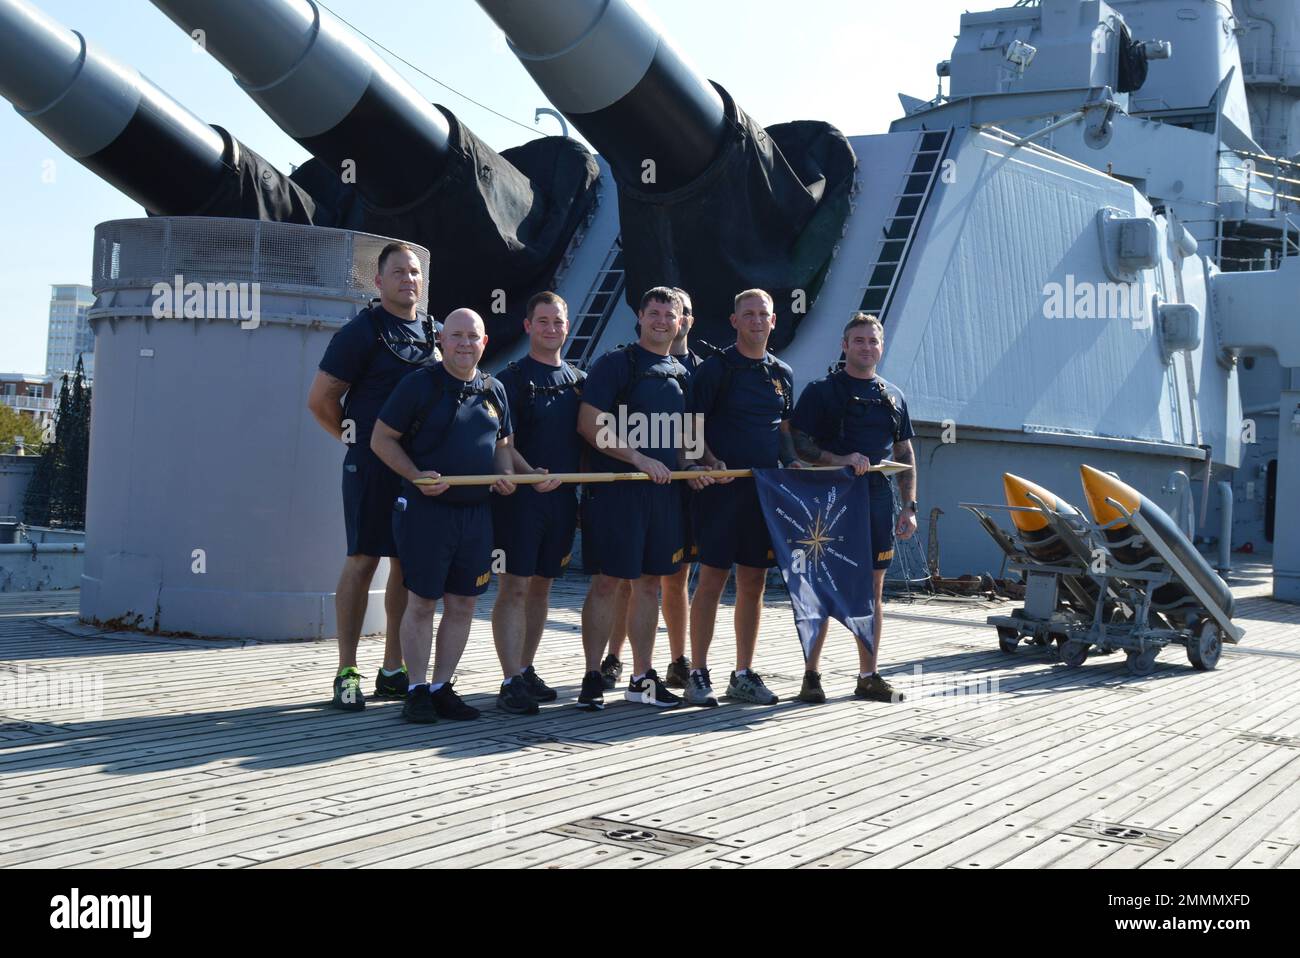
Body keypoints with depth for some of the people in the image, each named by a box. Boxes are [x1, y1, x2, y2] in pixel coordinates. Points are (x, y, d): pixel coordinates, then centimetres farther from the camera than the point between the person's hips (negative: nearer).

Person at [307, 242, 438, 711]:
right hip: (372, 463, -6)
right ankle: (347, 672, 0)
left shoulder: (431, 333, 15)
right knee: (362, 561, -5)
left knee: (409, 564, 7)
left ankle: (393, 670, 15)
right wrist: (358, 437, 3)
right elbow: (320, 399, -7)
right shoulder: (362, 331, -5)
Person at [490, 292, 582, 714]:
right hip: (520, 495, -6)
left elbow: (586, 440, 19)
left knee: (542, 586, 12)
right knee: (514, 587, -7)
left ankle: (527, 670, 22)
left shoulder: (578, 381, 15)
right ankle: (512, 682, -7)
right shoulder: (512, 378, -2)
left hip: (563, 496, 6)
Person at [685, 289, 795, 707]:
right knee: (712, 579, -5)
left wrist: (792, 469, 6)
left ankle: (743, 675, 16)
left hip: (766, 488, 5)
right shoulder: (715, 368, -2)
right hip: (722, 486, -5)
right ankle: (698, 675, 2)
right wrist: (710, 461, -19)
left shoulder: (783, 373, 15)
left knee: (754, 584, 8)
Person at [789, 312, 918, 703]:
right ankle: (811, 675, 3)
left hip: (877, 502, 5)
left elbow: (905, 455, 18)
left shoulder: (893, 396, 16)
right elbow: (799, 444, -6)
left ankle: (868, 676, 15)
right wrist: (840, 460, -20)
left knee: (872, 590, 8)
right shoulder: (820, 391, 1)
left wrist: (909, 506, 10)